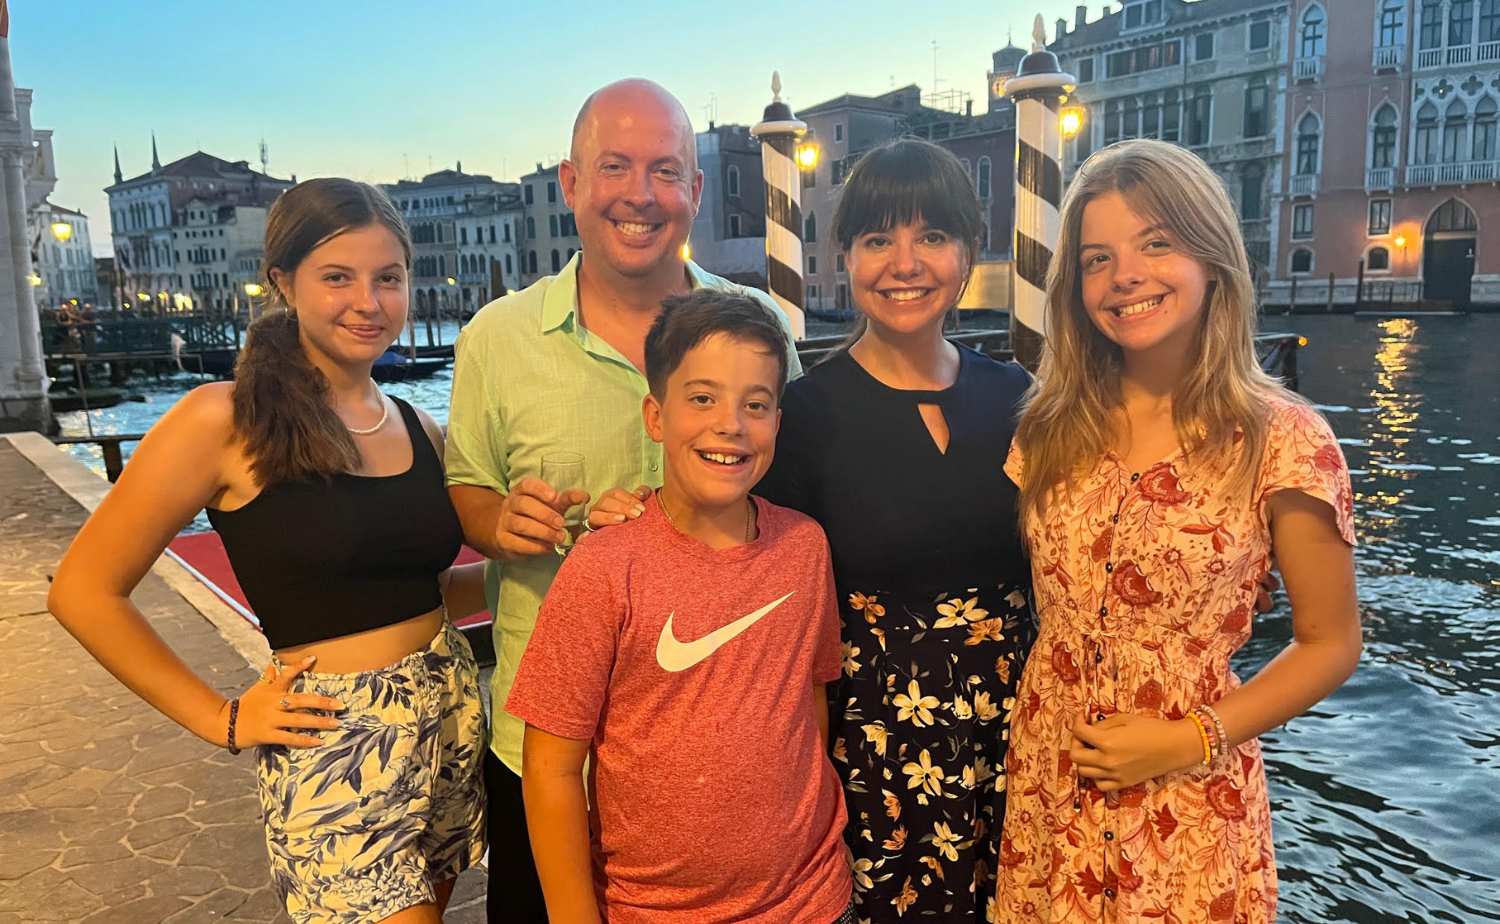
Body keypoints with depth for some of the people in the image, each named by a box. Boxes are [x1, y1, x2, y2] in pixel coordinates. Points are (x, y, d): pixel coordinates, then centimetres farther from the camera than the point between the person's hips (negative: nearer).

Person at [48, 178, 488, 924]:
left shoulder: (421, 433, 7)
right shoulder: (224, 423, -10)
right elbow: (84, 592, -6)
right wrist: (221, 719, -6)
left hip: (457, 721, 6)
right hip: (333, 750, -6)